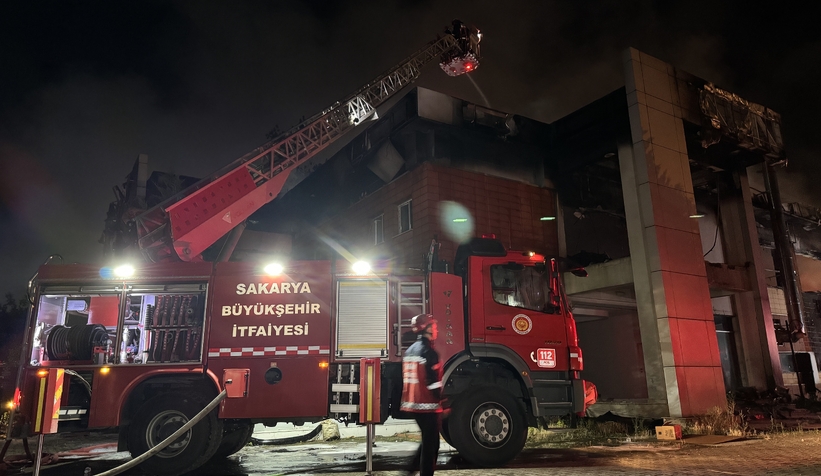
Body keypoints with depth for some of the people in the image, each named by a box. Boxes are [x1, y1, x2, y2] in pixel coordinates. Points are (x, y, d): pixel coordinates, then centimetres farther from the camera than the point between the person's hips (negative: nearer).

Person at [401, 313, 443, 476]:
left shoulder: (410, 350, 11)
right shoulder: (428, 351, -16)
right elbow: (433, 382, -20)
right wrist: (441, 402, -14)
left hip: (413, 403, 9)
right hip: (428, 405, -9)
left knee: (428, 440, 22)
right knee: (431, 443, 2)